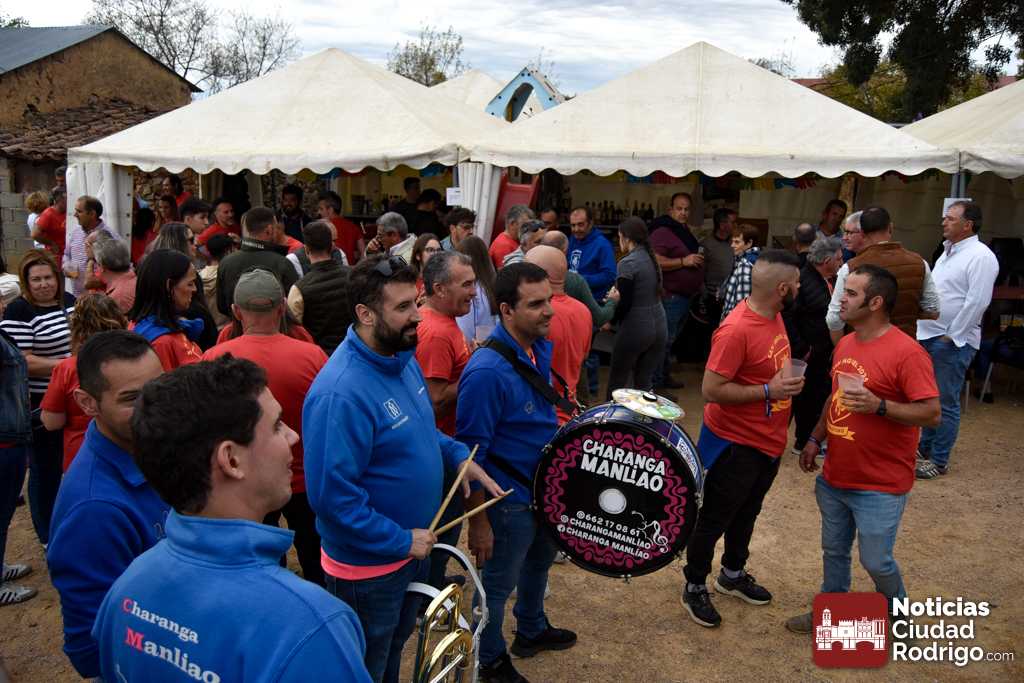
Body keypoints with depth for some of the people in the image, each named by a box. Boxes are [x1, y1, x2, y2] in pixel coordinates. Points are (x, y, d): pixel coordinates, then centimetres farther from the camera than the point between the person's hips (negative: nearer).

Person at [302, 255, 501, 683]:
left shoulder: (402, 358, -3)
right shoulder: (340, 393, -32)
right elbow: (332, 495, -31)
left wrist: (458, 456, -3)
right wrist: (401, 540, -23)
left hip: (411, 546, 8)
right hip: (368, 564, -8)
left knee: (394, 647, 30)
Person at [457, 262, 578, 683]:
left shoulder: (541, 347, -5)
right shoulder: (487, 372, -31)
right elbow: (471, 453, -25)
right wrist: (478, 522, -20)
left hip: (545, 484, 8)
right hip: (509, 499, -8)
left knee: (540, 560, 29)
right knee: (499, 583, 15)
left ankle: (532, 631, 55)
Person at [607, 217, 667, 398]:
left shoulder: (627, 263, -14)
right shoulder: (652, 258, 9)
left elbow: (624, 303, -16)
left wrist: (610, 320, 1)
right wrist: (615, 298, 18)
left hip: (635, 328, -7)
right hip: (658, 326, 7)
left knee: (617, 379, 9)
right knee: (645, 380, 12)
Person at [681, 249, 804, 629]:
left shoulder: (774, 317, 1)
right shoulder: (736, 330, -27)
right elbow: (711, 390, -27)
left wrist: (786, 380, 1)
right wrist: (769, 391, -25)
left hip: (768, 441, 9)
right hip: (735, 444, -9)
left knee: (747, 513, 24)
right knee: (714, 519, 8)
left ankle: (733, 575, 44)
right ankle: (694, 587, 27)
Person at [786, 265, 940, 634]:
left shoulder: (907, 353, -20)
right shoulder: (845, 344, 5)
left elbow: (932, 413, -20)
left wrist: (879, 406, -31)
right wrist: (815, 439, 13)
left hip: (880, 486, -7)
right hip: (834, 477, 7)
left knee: (876, 561, 7)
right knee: (834, 551, 19)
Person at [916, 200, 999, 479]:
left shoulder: (980, 256, -14)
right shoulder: (948, 252, 15)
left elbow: (977, 301, -20)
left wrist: (952, 336, -17)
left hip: (953, 341, -9)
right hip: (928, 336, 9)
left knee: (945, 403, 0)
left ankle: (938, 461, 11)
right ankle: (924, 449, 32)